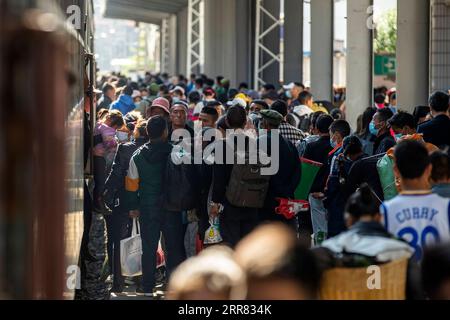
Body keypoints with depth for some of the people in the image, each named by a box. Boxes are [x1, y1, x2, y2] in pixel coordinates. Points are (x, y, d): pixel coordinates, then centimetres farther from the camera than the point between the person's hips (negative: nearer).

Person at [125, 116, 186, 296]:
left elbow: (132, 185, 2)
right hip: (172, 207, -1)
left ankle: (147, 288, 10)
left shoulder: (138, 157, -3)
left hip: (148, 208, 1)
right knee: (174, 247, 7)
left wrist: (132, 207, 11)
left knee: (149, 248, 7)